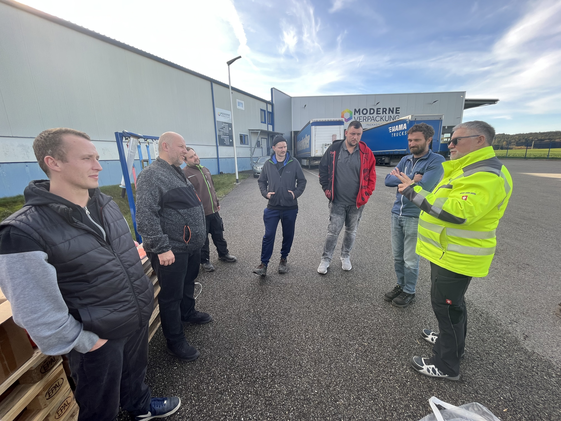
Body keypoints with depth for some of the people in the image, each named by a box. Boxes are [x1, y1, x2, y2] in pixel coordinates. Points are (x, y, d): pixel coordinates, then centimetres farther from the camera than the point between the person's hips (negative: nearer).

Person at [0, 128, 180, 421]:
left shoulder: (105, 204, -3)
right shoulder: (24, 231, -24)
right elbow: (35, 310, -21)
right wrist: (84, 343, -11)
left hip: (139, 319, 6)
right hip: (99, 337, -6)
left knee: (135, 373, 32)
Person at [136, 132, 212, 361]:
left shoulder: (178, 173, 14)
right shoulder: (151, 175, -17)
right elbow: (146, 217, -24)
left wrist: (198, 236, 22)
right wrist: (161, 248, -24)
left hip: (192, 245, 9)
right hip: (172, 251, -9)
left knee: (189, 283, 26)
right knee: (172, 296, 7)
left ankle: (187, 312, 50)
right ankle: (175, 341, 25)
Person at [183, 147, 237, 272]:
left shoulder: (205, 169, 13)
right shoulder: (185, 173, -12)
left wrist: (217, 203, 22)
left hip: (214, 211, 7)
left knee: (219, 235, 18)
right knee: (203, 239, 8)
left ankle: (223, 254, 36)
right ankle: (205, 261, 26)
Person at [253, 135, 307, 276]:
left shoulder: (294, 163, -2)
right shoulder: (268, 164, 2)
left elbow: (302, 181, 7)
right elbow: (261, 181, 13)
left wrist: (296, 193, -7)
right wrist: (265, 193, -3)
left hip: (290, 208, 0)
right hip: (272, 207, 0)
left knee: (288, 235, 12)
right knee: (268, 236, -1)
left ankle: (284, 259, 34)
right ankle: (264, 264, 11)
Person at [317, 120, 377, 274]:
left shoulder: (366, 153, -3)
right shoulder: (334, 149, -4)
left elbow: (372, 176, 3)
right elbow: (323, 169, 3)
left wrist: (366, 194, -4)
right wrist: (326, 189, -2)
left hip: (357, 202, 2)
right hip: (337, 201, -1)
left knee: (351, 231, 16)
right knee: (333, 231, 3)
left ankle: (345, 257, 36)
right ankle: (325, 259, 19)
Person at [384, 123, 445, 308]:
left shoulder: (437, 161, -9)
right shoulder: (405, 159, 9)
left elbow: (423, 187, -22)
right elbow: (388, 180, -2)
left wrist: (400, 178, -9)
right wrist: (410, 179, -15)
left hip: (416, 217, -5)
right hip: (397, 214, 6)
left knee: (410, 260, 7)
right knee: (398, 256, 16)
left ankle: (409, 292, 28)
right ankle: (401, 285, 36)